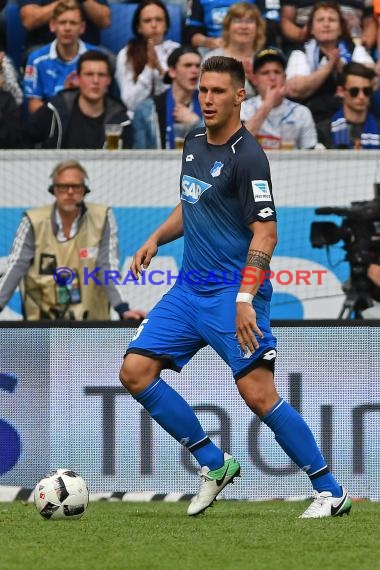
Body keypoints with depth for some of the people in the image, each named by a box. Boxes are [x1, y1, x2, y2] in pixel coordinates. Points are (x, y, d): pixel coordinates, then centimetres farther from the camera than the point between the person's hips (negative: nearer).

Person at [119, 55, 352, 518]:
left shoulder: (247, 157, -14)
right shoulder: (194, 143, 11)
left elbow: (265, 233, -19)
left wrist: (245, 299, -27)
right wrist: (156, 239, 12)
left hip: (232, 291, -8)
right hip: (189, 289, 8)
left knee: (258, 394, -14)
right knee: (135, 371, -2)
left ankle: (330, 492, -3)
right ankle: (214, 464, 8)